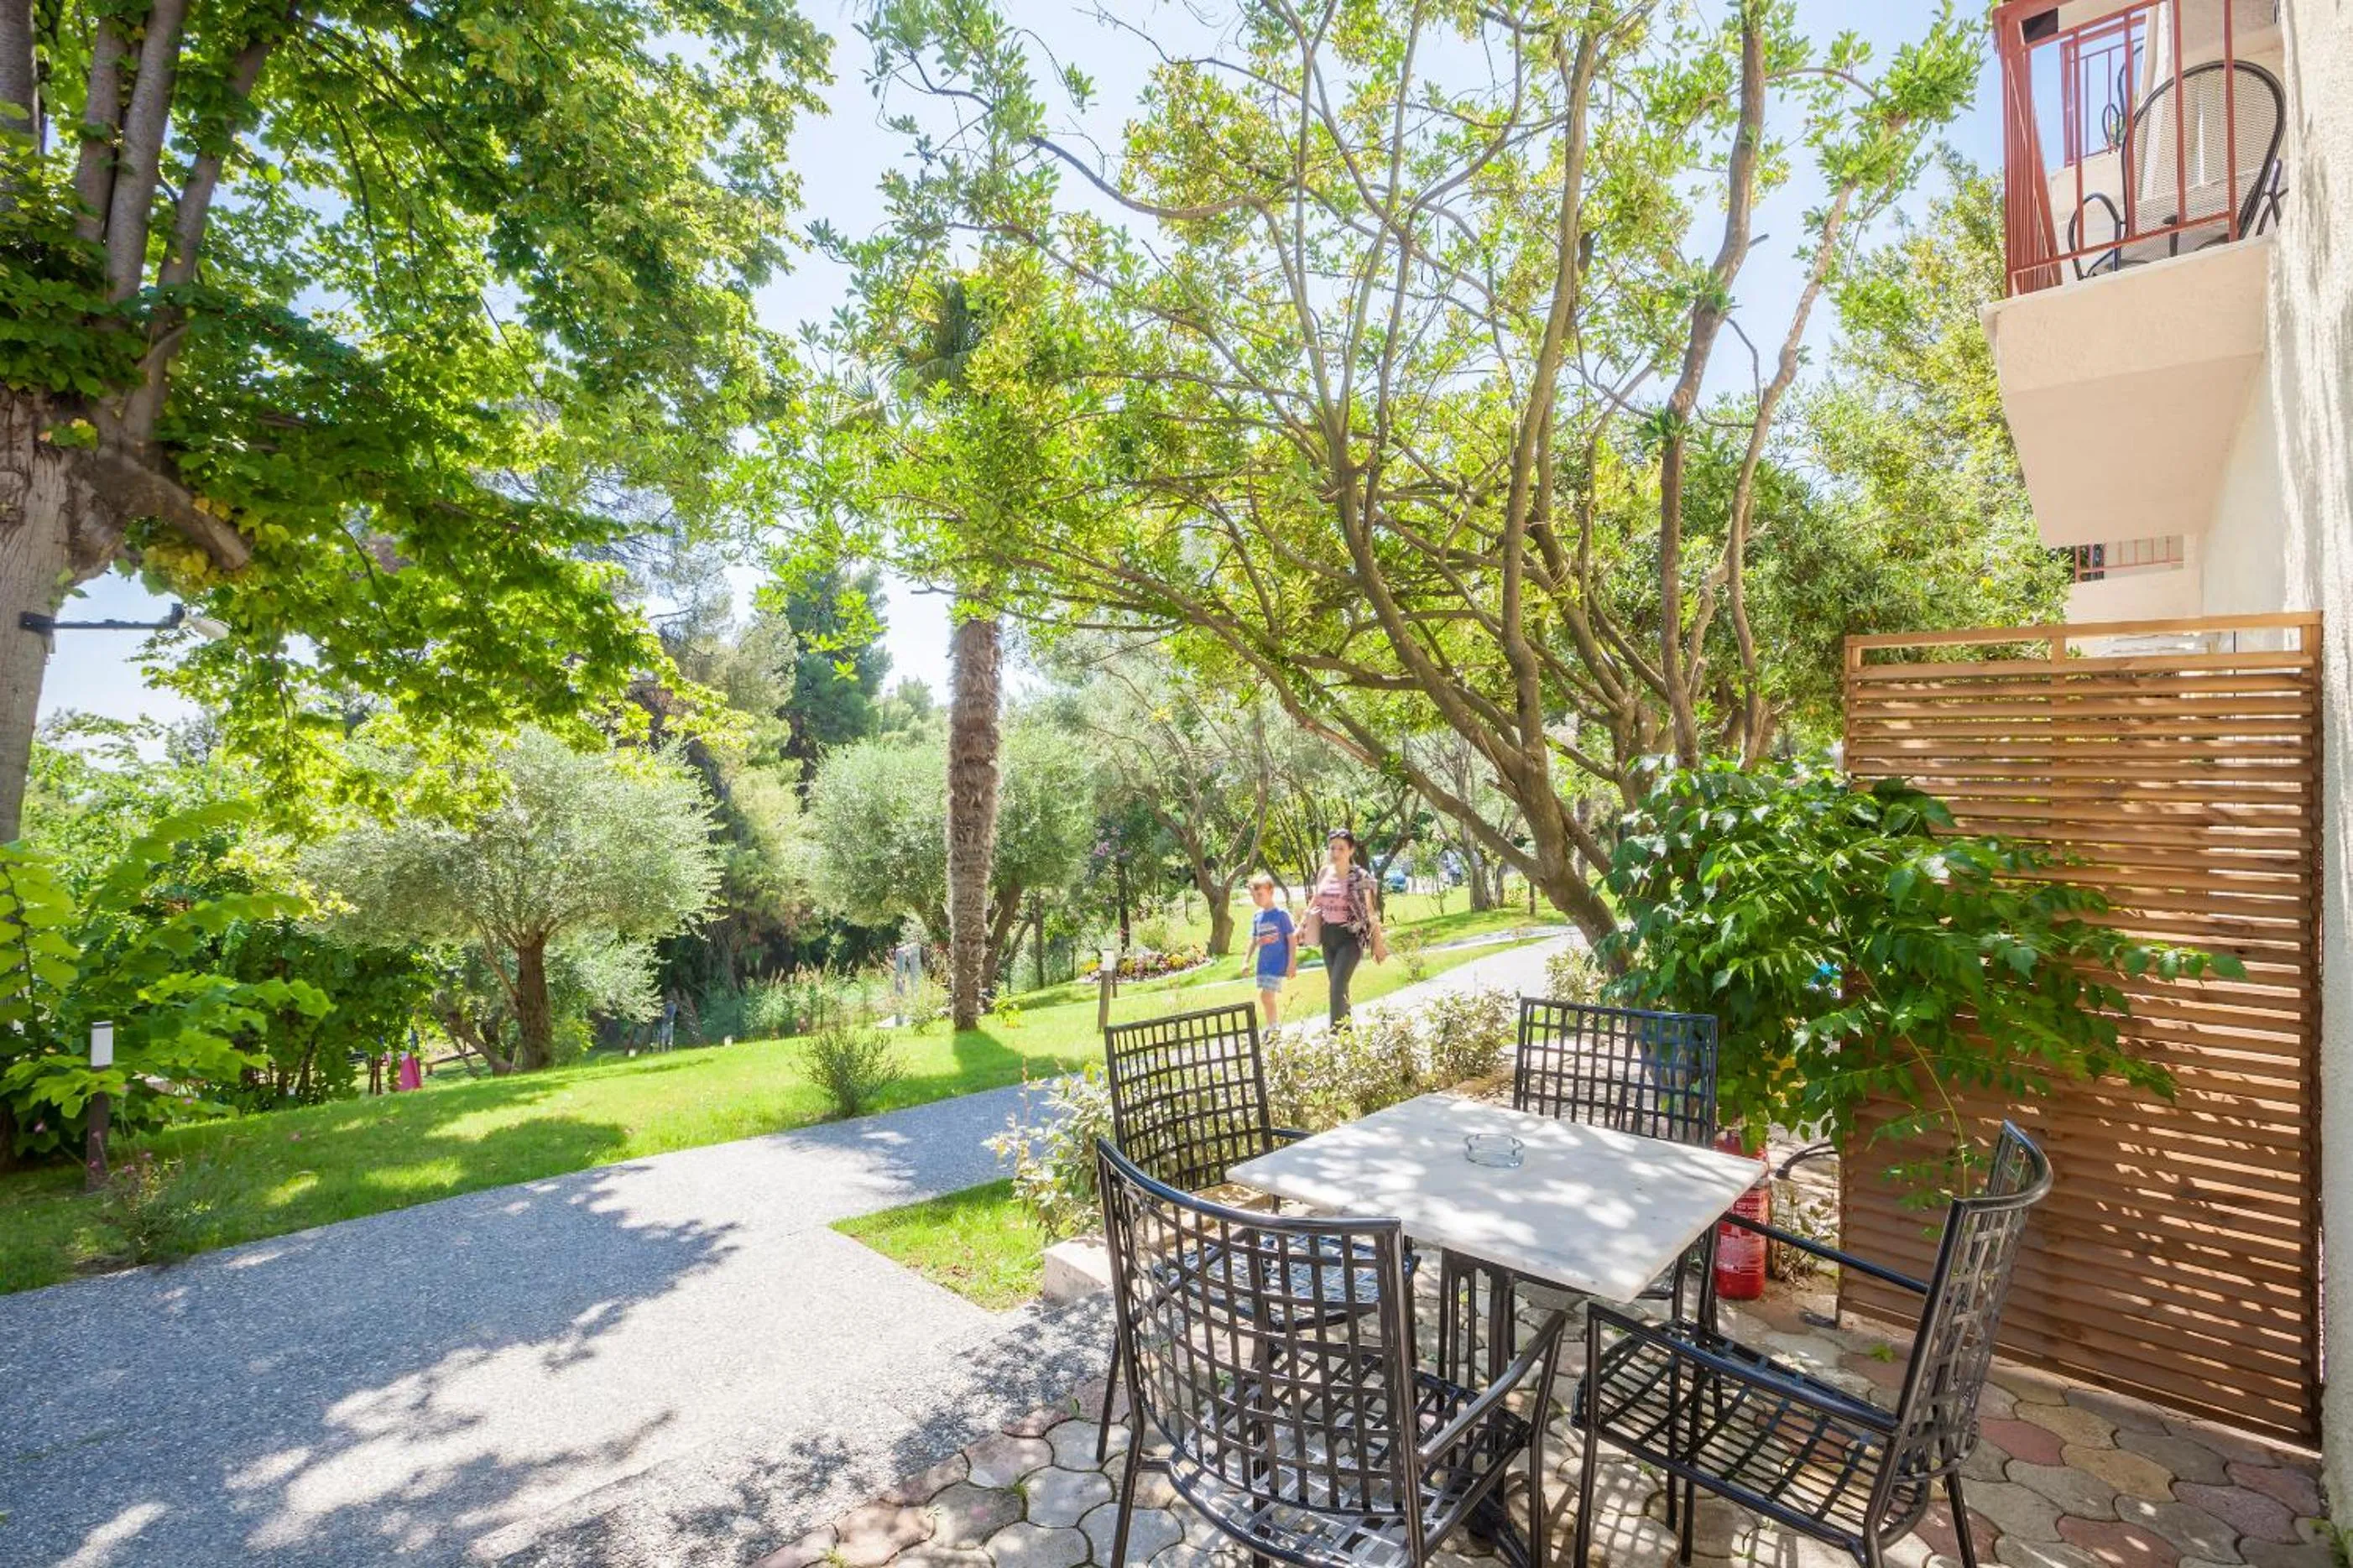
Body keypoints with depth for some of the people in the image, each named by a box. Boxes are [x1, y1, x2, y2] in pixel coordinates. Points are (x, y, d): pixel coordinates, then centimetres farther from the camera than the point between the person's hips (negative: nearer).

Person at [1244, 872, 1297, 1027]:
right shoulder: (1257, 917, 7)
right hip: (1262, 963, 6)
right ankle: (1273, 1027, 21)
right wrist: (1247, 961, 15)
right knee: (1264, 997, 9)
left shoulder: (1281, 914, -10)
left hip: (1278, 963, -6)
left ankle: (1273, 1027, 1)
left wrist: (1292, 964, -11)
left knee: (1267, 996, -12)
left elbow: (1292, 939, -9)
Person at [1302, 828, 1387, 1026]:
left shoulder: (1360, 876, -10)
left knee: (1337, 987, -15)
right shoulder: (1324, 873, 5)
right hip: (1328, 936, 6)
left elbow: (1371, 911, -8)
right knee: (1339, 988, 12)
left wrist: (1378, 941, -10)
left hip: (1351, 936, -6)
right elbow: (1315, 901, 18)